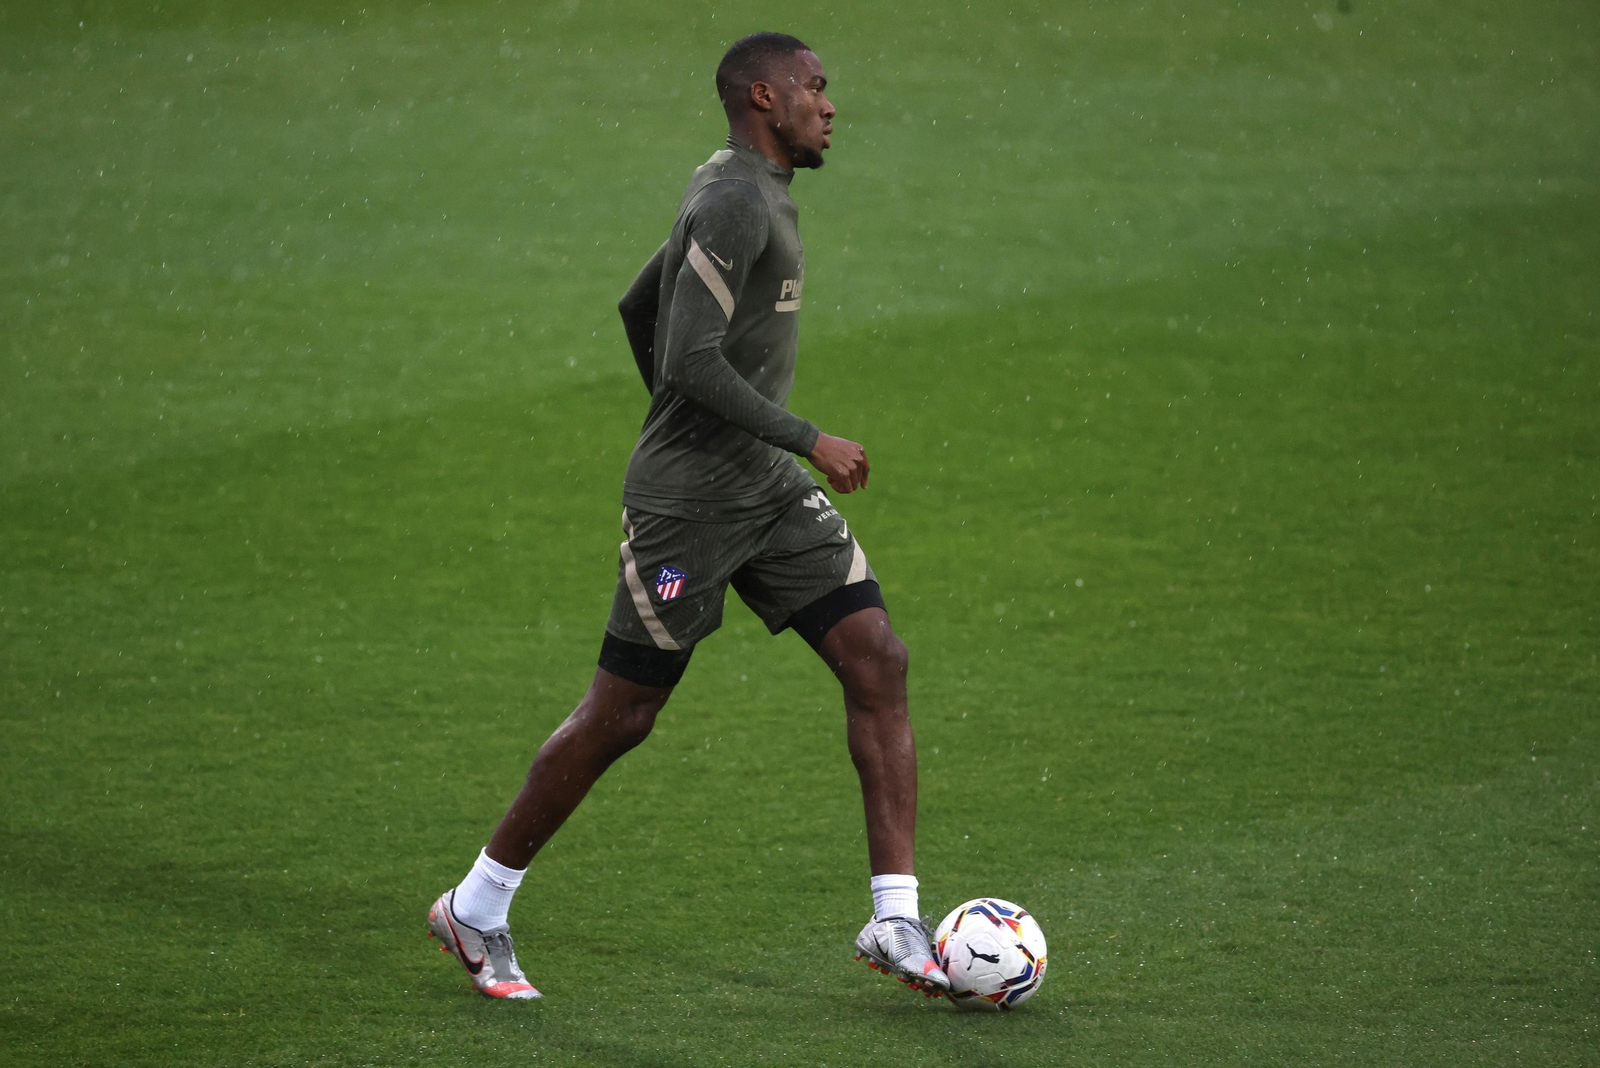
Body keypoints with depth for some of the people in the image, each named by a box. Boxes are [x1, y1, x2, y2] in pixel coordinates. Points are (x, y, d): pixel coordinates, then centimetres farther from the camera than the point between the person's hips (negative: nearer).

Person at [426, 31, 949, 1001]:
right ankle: (477, 907, 18)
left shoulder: (750, 193, 14)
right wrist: (809, 440, -21)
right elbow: (692, 362, -25)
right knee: (622, 716, 0)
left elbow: (638, 310, 24)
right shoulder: (735, 203, -17)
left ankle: (897, 925, -5)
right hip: (688, 506, -9)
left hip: (770, 490, 9)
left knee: (879, 663, -4)